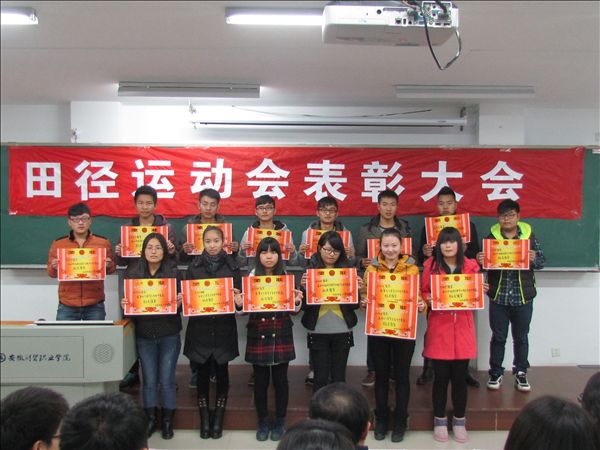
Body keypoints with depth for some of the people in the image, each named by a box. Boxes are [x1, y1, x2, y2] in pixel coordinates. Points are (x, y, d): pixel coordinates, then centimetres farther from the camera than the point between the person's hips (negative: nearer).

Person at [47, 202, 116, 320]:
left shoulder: (103, 242, 2)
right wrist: (54, 268, -10)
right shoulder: (58, 243, 4)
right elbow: (50, 272, 11)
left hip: (95, 305, 0)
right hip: (66, 306, 1)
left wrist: (108, 266, -11)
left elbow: (111, 268, 11)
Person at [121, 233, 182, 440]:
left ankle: (167, 420, 22)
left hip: (169, 335, -1)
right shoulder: (133, 272, 0)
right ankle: (150, 419, 26)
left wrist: (180, 301, -25)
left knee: (167, 379, 5)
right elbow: (127, 300, 5)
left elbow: (180, 299, -3)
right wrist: (124, 305, -17)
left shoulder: (173, 272, -3)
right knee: (149, 380, 9)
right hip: (144, 335, 1)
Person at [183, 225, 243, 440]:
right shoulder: (194, 266, 2)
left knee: (222, 371, 8)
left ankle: (218, 420, 21)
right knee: (202, 372, 7)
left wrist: (239, 300, -20)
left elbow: (239, 294, 1)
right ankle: (204, 420, 20)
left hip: (224, 327, 0)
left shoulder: (232, 265, 1)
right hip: (200, 326, 0)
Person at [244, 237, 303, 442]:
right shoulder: (252, 276, 0)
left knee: (280, 378, 8)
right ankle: (262, 422, 26)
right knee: (260, 380, 8)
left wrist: (297, 302, -17)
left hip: (281, 334, 0)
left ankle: (279, 422, 24)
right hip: (258, 334, 0)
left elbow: (294, 310, 4)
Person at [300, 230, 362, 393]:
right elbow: (304, 306, -5)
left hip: (342, 331, 1)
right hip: (318, 332, -1)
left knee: (339, 378, 11)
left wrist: (357, 289, -14)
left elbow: (355, 306, 3)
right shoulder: (310, 271, -2)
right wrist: (304, 287, -21)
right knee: (320, 378, 6)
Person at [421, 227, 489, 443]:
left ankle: (459, 421, 24)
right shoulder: (431, 265, -1)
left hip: (462, 327, 1)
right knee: (441, 377, 4)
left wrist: (481, 291, -11)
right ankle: (440, 421, 21)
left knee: (460, 377, 7)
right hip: (439, 328, -1)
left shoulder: (470, 266, 3)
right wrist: (429, 299, -17)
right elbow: (423, 293, 4)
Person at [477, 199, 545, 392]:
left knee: (521, 337, 13)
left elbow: (541, 262, 1)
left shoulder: (529, 236, -1)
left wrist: (534, 259, -21)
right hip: (498, 296, 0)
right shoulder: (491, 238, 0)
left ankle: (520, 373, 27)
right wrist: (479, 261, -22)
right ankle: (496, 372, 22)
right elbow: (484, 262, 0)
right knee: (498, 337, 10)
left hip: (523, 296, 0)